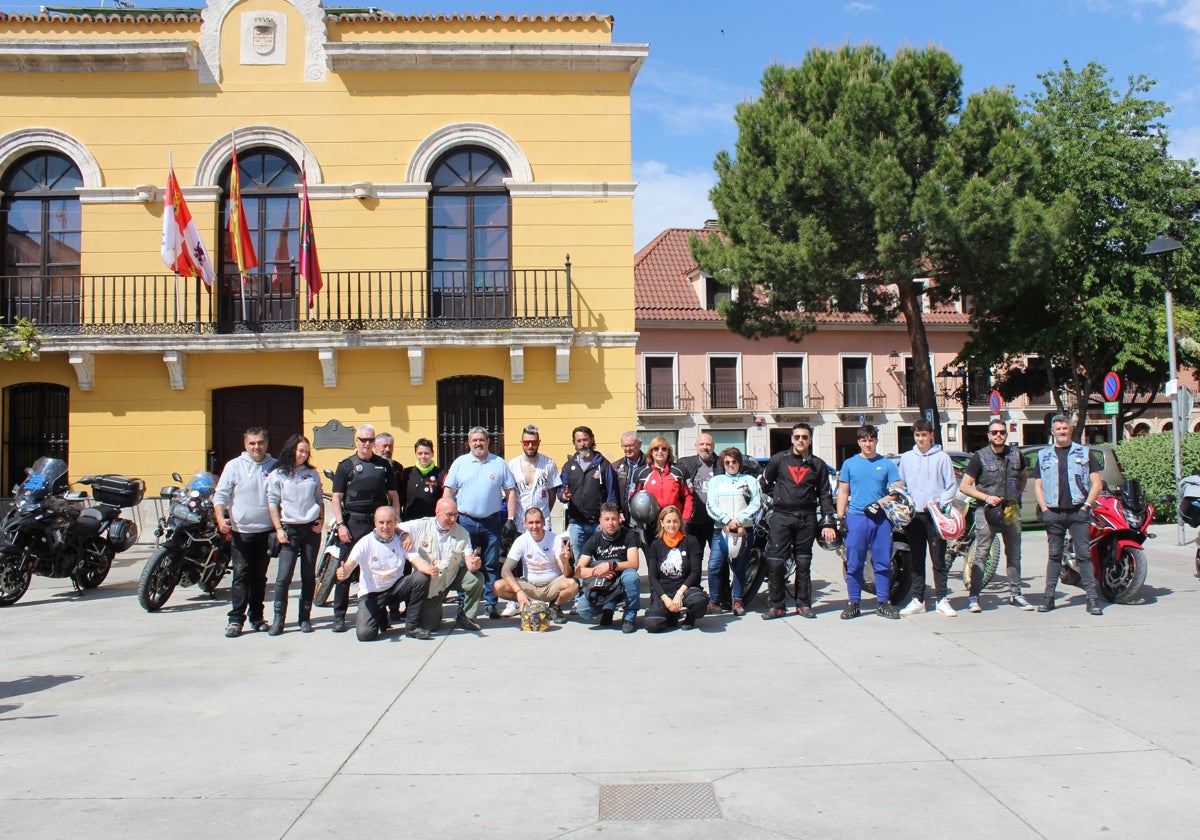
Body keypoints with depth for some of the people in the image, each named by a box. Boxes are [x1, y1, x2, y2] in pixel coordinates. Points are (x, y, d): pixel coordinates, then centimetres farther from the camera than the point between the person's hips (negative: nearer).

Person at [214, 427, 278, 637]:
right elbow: (220, 495, 1)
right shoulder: (234, 466, 1)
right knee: (241, 575, -5)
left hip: (267, 531, 2)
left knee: (260, 576, 11)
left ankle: (257, 617, 20)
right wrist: (220, 518, -15)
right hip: (241, 531, -2)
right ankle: (235, 619, 0)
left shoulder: (275, 466, 5)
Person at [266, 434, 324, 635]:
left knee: (309, 576, 5)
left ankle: (305, 618, 13)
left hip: (311, 529, 3)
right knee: (284, 576, -8)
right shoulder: (277, 475, 2)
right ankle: (278, 620, -1)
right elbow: (272, 503, 1)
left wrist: (321, 521, 3)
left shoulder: (313, 474, 11)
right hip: (289, 529, -2)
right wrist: (278, 529, -6)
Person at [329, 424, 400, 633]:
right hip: (353, 523, -2)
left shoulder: (384, 465, 10)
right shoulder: (346, 465, 4)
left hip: (379, 523, 2)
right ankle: (339, 616, 6)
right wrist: (340, 524, -8)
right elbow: (336, 498, 1)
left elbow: (393, 495, 14)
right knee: (345, 570, -1)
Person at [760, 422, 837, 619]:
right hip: (781, 516, -1)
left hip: (807, 519, 1)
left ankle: (803, 604, 16)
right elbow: (765, 483, 16)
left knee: (803, 563, 7)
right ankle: (775, 605, 3)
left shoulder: (818, 465, 9)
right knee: (775, 562, -5)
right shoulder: (779, 459, 6)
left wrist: (828, 524, 1)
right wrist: (779, 497, 6)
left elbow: (825, 496, 8)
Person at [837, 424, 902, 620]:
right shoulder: (849, 464, 8)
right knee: (854, 564, 1)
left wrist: (878, 504, -12)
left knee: (883, 563, 3)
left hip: (881, 518, 1)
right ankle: (853, 603, 8)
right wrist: (840, 517, -1)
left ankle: (883, 603, 12)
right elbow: (843, 492, 8)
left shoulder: (887, 464, 7)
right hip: (856, 517, 0)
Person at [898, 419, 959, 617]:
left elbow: (952, 486, 2)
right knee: (916, 560, 6)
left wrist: (940, 503, -12)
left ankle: (942, 599, 6)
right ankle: (918, 600, 11)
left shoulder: (942, 457, 1)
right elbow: (901, 485, 16)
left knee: (939, 559, -1)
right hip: (914, 514, 3)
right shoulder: (906, 458, 11)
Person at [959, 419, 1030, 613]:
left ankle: (1015, 594, 22)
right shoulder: (980, 457, -2)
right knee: (980, 555, -7)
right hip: (987, 510, -4)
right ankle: (973, 595, -5)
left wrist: (1018, 493, 10)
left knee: (1014, 554, 11)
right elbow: (964, 486, -4)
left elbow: (1023, 476, 27)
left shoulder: (1016, 455, 9)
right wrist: (986, 497, -14)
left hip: (1012, 510, 4)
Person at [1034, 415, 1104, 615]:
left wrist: (1087, 505, -5)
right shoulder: (1044, 456, 13)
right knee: (1054, 555, 6)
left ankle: (1092, 598, -2)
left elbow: (1097, 483, 5)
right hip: (1053, 513, 2)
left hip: (1078, 511, -1)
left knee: (1084, 554, -4)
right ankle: (1049, 596, 9)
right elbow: (1038, 486, 11)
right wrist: (1045, 509, -1)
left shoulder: (1085, 452, 9)